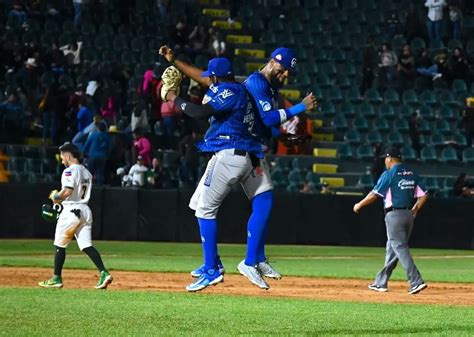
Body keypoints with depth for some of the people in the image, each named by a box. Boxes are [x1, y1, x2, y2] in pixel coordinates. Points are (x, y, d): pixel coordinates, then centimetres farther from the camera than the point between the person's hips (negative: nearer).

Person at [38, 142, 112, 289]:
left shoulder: (69, 171, -11)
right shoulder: (86, 172, 15)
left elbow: (68, 191, -22)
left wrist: (56, 197, -3)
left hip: (71, 211, -8)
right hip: (85, 210, 8)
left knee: (59, 245, 6)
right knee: (86, 245, 3)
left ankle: (56, 278, 11)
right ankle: (103, 273, -14)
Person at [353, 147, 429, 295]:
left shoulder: (389, 174, -9)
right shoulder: (412, 174, 10)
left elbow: (374, 195, -9)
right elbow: (423, 195, 9)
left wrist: (359, 205, 4)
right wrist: (414, 210, 19)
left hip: (394, 215, -7)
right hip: (409, 215, 7)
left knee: (400, 248, -9)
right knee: (392, 249, 15)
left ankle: (416, 281, -20)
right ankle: (381, 282, 21)